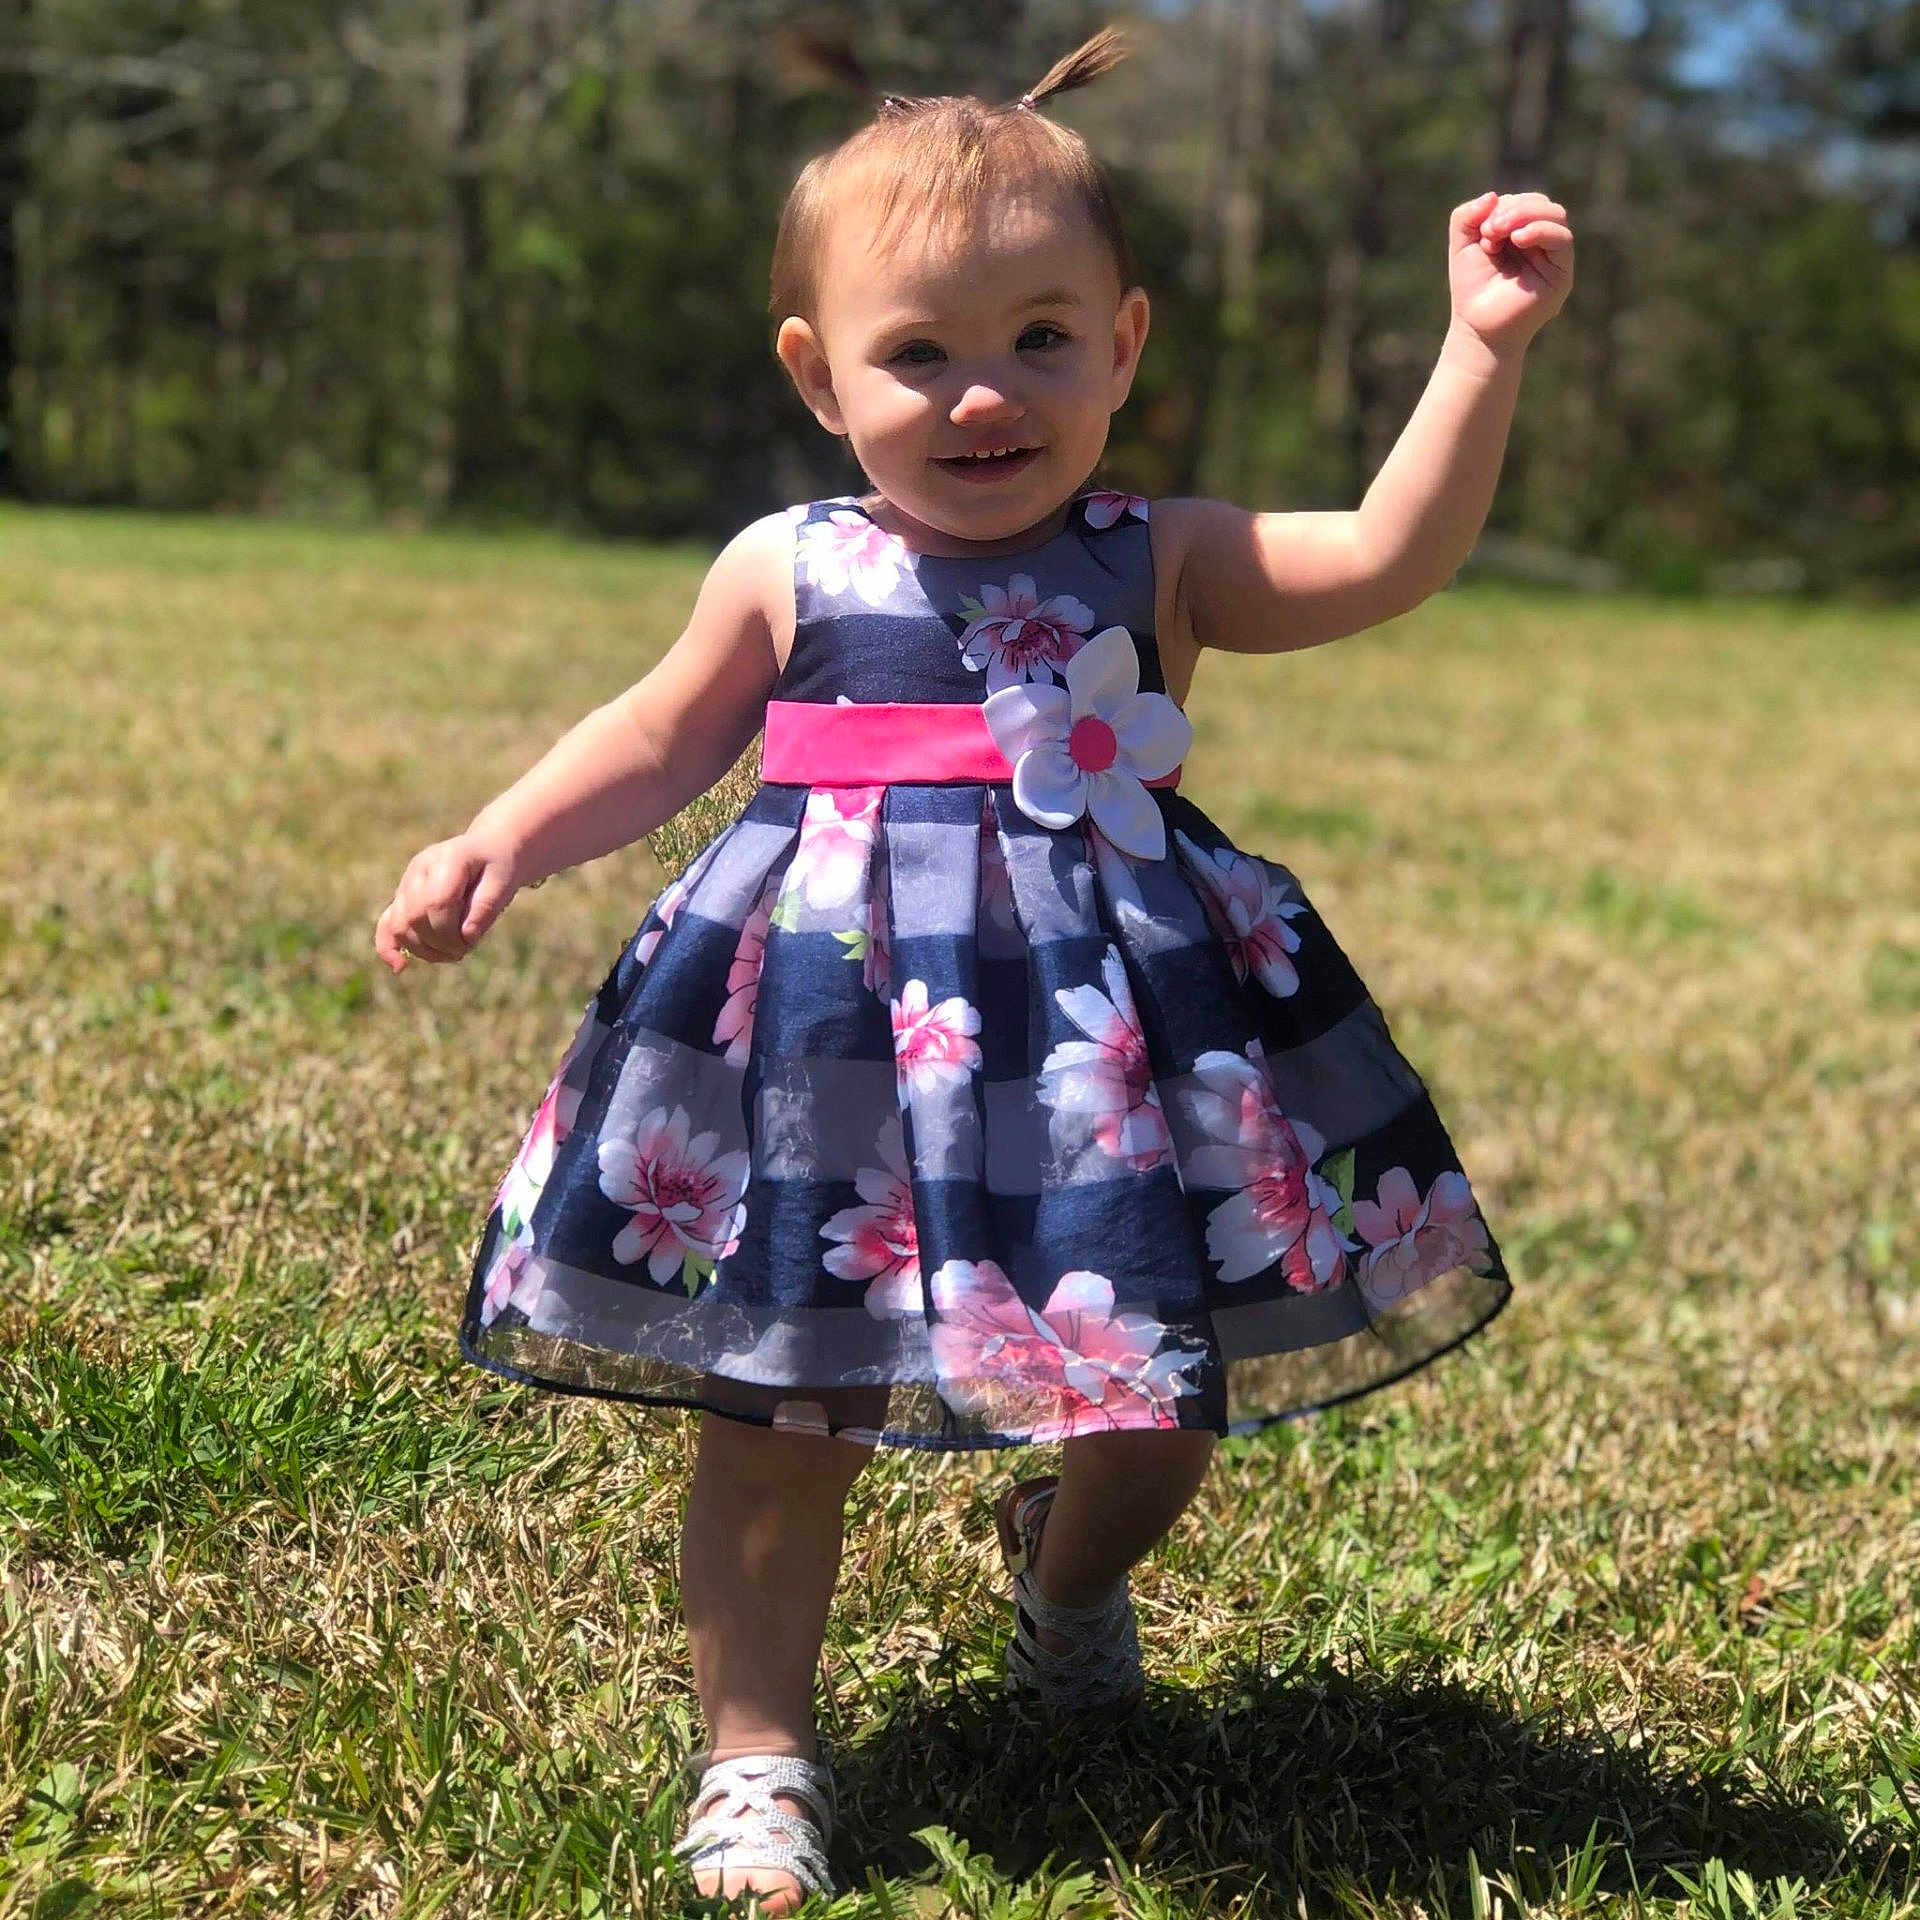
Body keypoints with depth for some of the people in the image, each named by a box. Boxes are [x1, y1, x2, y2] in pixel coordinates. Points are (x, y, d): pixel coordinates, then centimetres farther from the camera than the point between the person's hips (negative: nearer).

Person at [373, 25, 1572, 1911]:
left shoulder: (1160, 562, -1)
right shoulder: (788, 575, 0)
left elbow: (1385, 558, -11)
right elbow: (659, 739, 12)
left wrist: (1482, 349, -18)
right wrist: (497, 845, 1)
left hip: (1114, 1031, 1)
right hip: (838, 1032, -1)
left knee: (1159, 1396, 14)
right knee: (783, 1409, 4)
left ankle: (1069, 1564, 49)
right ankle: (757, 1751, 20)